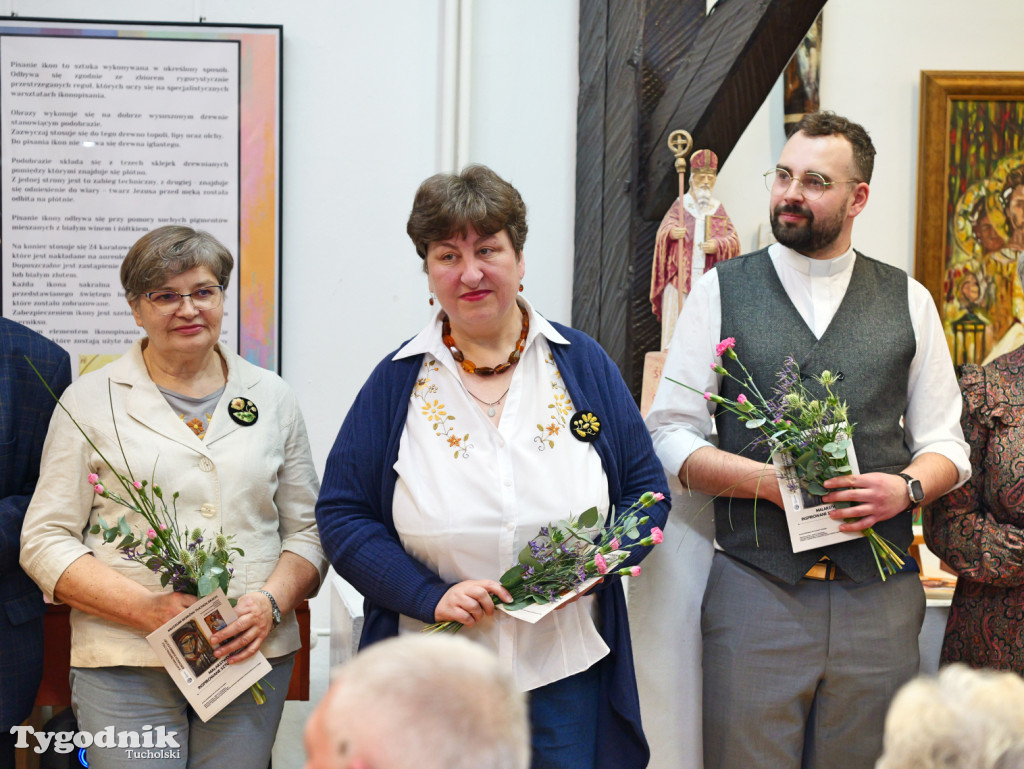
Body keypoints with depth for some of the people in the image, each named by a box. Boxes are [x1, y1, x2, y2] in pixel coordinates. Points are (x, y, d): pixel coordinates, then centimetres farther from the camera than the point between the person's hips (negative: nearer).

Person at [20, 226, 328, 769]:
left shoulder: (272, 398, 12)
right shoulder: (90, 401, 5)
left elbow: (308, 531, 12)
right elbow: (45, 542, 0)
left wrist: (272, 602, -8)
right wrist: (146, 608, -13)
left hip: (251, 657, 2)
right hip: (125, 664, -2)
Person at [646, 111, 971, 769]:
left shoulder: (909, 302, 9)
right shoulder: (721, 292, 5)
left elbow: (946, 443, 12)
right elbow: (670, 436, 1)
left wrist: (906, 487, -10)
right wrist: (769, 480, -13)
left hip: (880, 597, 2)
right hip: (755, 588, -1)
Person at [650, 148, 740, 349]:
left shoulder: (718, 209, 16)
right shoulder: (681, 205, 11)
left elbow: (733, 239, 7)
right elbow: (664, 229, -4)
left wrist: (717, 245, -14)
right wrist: (671, 232, -28)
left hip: (709, 278, 1)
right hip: (681, 276, -1)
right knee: (678, 318, -9)